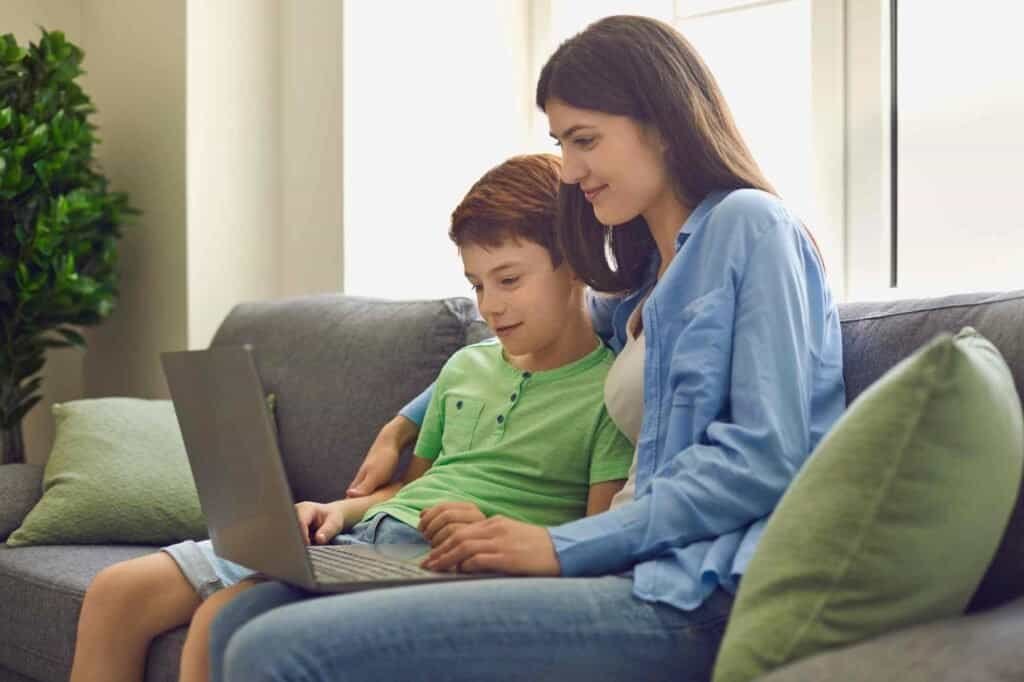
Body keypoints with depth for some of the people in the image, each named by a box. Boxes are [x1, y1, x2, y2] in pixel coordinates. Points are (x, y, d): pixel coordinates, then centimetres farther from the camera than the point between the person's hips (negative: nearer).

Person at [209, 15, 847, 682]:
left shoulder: (749, 224, -1)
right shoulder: (642, 279, 26)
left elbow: (766, 458, -12)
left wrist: (566, 547, -13)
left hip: (706, 593, -9)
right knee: (249, 617, -4)